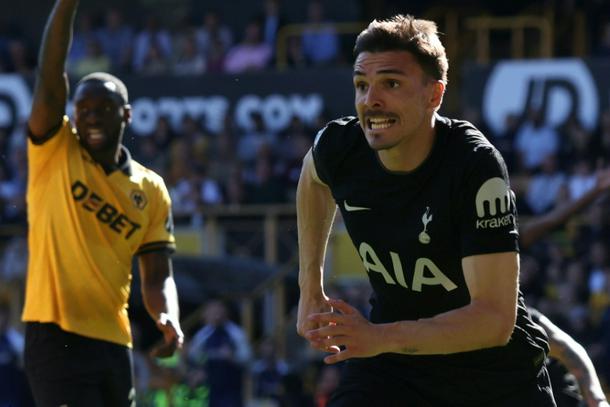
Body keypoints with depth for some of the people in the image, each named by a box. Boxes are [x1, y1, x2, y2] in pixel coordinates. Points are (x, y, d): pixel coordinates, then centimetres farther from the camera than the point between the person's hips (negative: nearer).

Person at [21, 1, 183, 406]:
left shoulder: (151, 189, 11)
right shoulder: (55, 155, 2)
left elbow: (158, 275, 9)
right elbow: (50, 78, -11)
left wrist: (168, 318, -13)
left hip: (114, 341, 5)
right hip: (57, 337, -5)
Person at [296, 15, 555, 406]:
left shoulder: (477, 167, -28)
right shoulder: (340, 147, -13)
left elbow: (495, 319, -32)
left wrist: (380, 338, -44)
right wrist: (310, 289, 12)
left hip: (496, 367, -3)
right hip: (391, 364, 3)